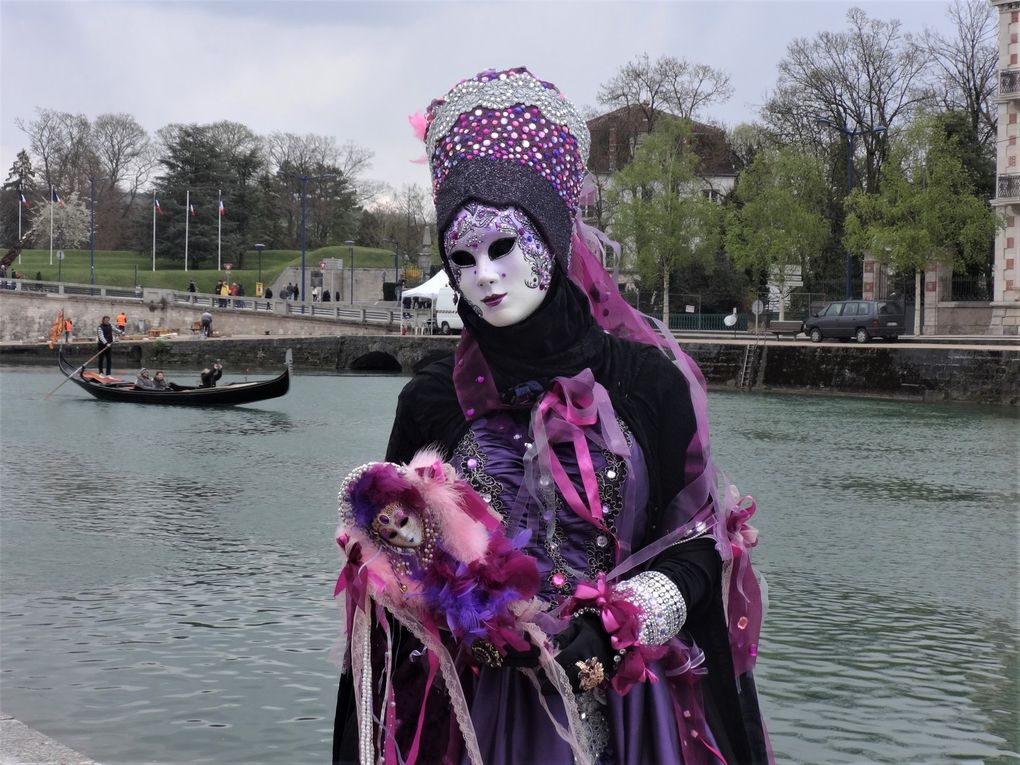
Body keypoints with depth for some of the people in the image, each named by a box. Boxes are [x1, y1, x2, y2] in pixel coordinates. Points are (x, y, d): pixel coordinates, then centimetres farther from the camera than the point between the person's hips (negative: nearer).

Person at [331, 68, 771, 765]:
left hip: (626, 701, -1)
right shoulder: (432, 401, 1)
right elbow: (394, 557, 5)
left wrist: (612, 629, -16)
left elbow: (697, 545, -3)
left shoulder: (648, 381, -4)